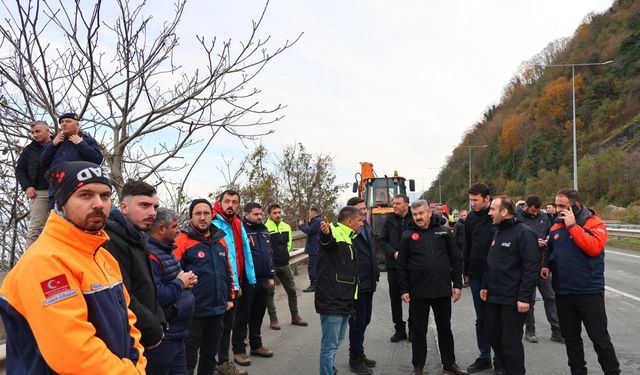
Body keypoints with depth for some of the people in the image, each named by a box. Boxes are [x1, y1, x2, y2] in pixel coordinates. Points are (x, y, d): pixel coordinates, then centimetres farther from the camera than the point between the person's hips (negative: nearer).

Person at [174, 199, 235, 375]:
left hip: (217, 310, 6)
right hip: (193, 312, -6)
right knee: (189, 359, 5)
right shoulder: (182, 241, -11)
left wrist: (229, 297, 16)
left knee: (210, 355, 20)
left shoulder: (220, 240, 9)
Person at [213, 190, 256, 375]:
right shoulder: (215, 225, -14)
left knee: (227, 325, 17)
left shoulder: (237, 224, 10)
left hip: (234, 284, 8)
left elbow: (245, 252, 10)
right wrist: (234, 284, -20)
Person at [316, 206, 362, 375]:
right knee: (330, 345, -3)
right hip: (332, 301, -10)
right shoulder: (334, 232, -13)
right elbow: (326, 241, -40)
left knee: (336, 342, 21)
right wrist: (325, 233, -62)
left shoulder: (348, 238, 17)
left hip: (344, 301, 10)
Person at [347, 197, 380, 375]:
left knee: (364, 320, 17)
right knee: (357, 322, 2)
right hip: (356, 285, -8)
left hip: (368, 284, 8)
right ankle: (355, 360, 16)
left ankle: (359, 354, 31)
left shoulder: (368, 228, 12)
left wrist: (376, 276, 18)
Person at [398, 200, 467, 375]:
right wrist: (404, 290, -4)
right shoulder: (408, 235, 0)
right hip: (418, 292, -1)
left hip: (443, 290, 1)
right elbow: (402, 266, 0)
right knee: (419, 331, 9)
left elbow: (456, 260, 6)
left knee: (445, 329, 14)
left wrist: (457, 284, 2)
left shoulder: (443, 232, 3)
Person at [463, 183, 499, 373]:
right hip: (476, 276, 5)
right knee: (481, 319, 13)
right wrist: (466, 272, 13)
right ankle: (484, 357, 26)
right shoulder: (471, 217, 5)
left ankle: (500, 359, 20)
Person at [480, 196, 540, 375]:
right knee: (492, 333, 17)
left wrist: (525, 297, -22)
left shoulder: (524, 233, -16)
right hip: (494, 296, 9)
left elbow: (532, 267, -20)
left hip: (513, 299, -8)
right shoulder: (497, 232, 11)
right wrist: (486, 286, 16)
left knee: (511, 340, 2)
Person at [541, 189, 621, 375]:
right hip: (563, 293, 5)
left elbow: (594, 247, -26)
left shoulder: (594, 223, -9)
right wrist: (547, 265, 2)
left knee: (600, 339, 3)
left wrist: (572, 226, -23)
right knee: (571, 338, 15)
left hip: (589, 292, -5)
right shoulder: (556, 227, 6)